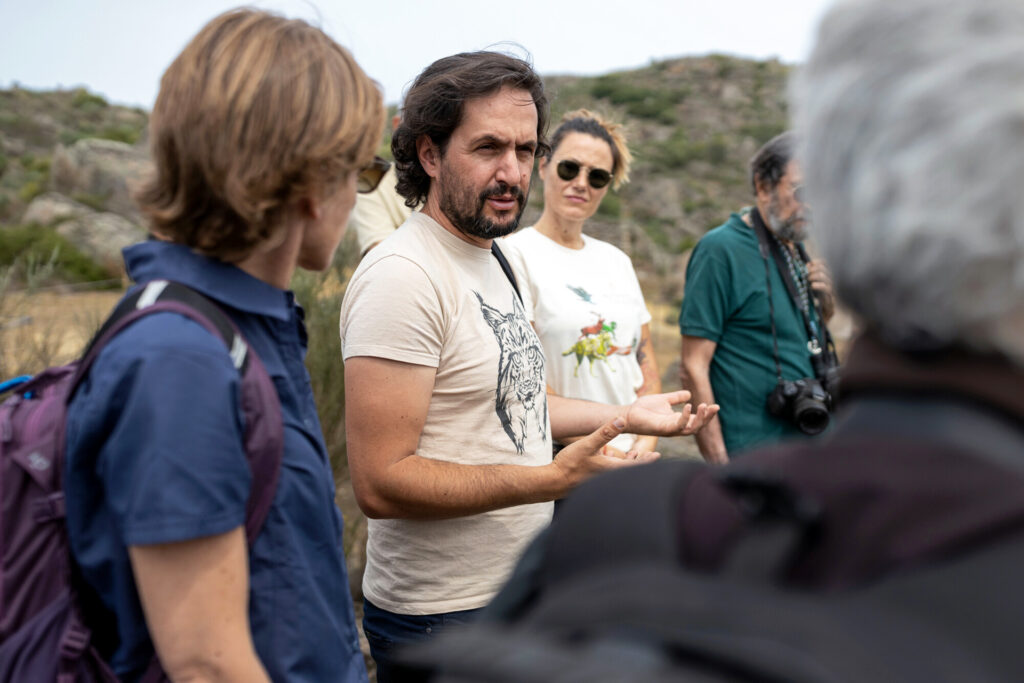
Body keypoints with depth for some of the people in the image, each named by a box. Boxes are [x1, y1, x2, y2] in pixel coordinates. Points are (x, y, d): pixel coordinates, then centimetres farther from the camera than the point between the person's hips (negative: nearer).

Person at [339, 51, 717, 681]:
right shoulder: (402, 275, -22)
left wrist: (628, 415, 13)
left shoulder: (491, 261, 10)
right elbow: (381, 482, -26)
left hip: (519, 588, 9)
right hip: (442, 615, -9)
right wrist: (552, 479, -31)